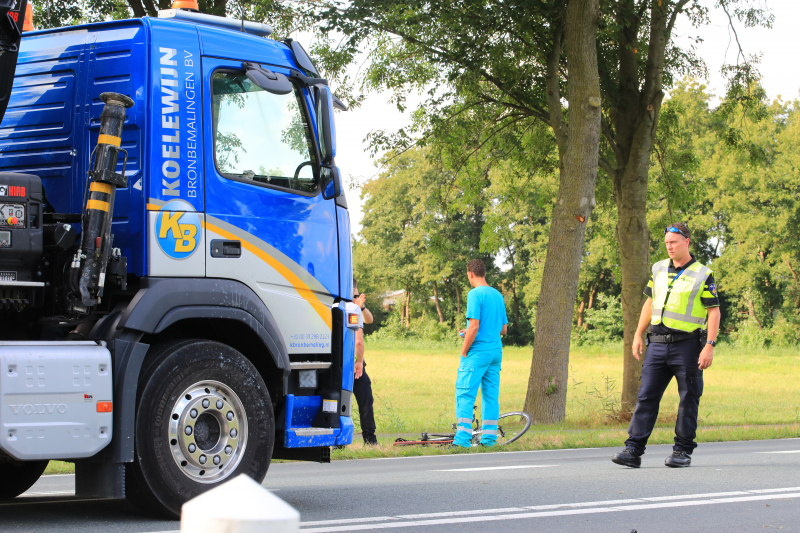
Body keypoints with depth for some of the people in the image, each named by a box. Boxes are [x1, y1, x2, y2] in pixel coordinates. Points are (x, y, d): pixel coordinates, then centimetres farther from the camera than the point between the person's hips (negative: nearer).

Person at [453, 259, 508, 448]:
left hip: (478, 352, -7)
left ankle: (463, 438, -13)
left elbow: (474, 326, -18)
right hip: (496, 351, 7)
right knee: (491, 395, 10)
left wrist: (464, 352, -8)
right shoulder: (498, 295, 13)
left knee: (464, 395, -6)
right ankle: (489, 437, 10)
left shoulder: (475, 294, -10)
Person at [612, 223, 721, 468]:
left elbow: (714, 312, -5)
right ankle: (633, 450, -3)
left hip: (687, 344, -4)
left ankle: (683, 450, 11)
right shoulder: (659, 269, 12)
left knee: (688, 399, 2)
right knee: (646, 396, -1)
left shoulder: (702, 275, -3)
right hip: (657, 344, 4)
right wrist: (638, 335, 14)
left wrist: (709, 346, -14)